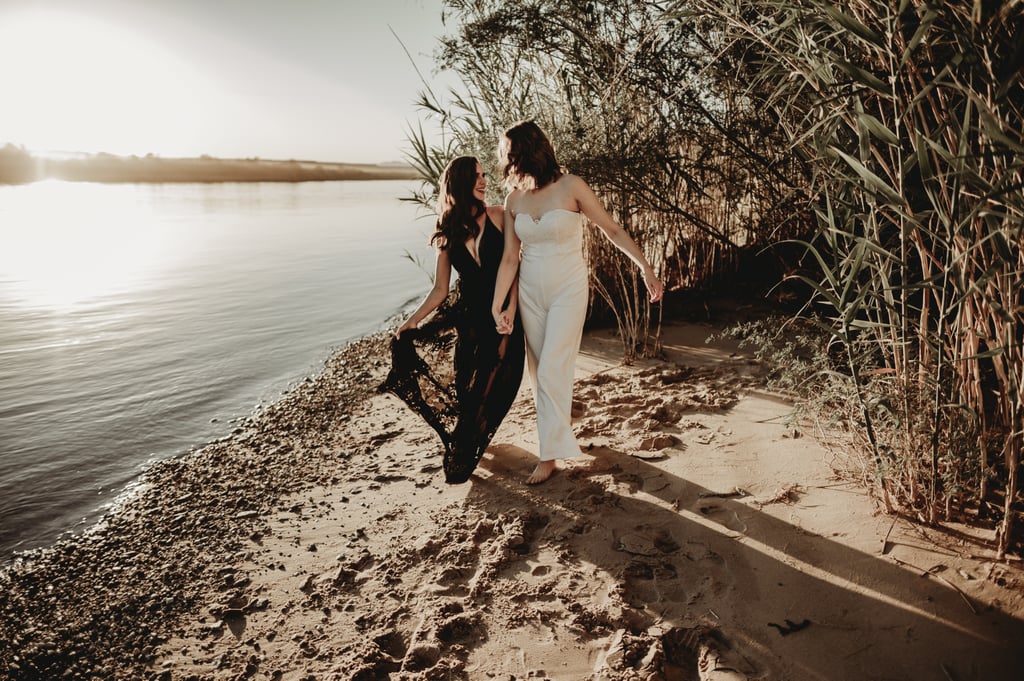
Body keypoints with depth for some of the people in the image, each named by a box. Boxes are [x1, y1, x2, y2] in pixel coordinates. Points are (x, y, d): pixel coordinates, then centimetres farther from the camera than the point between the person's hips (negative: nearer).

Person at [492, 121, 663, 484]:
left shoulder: (570, 187, -11)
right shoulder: (514, 199, 1)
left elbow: (612, 229, -5)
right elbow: (510, 258, 2)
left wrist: (646, 268, -6)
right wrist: (497, 307, -4)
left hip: (568, 290, -5)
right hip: (530, 292, 5)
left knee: (551, 371, -9)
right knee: (539, 371, 10)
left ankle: (550, 454, 1)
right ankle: (560, 423, 32)